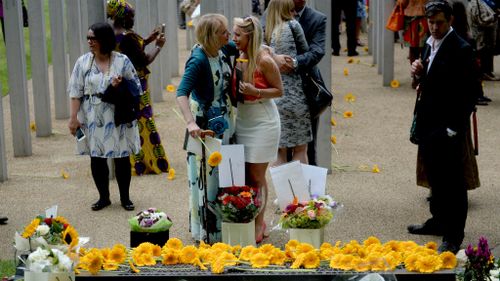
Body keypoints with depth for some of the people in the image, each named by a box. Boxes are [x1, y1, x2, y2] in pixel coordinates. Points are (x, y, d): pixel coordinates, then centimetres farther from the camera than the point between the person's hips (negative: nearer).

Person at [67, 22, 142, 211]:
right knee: (97, 158, 7)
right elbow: (76, 91, 1)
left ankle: (125, 197, 20)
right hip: (93, 120, 1)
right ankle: (104, 197, 21)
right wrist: (73, 117, -4)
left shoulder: (122, 61, -3)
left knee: (122, 158, 5)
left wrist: (121, 85, -17)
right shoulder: (83, 62, 1)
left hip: (118, 118, -1)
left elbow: (136, 87, 3)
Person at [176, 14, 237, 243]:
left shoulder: (224, 50, -1)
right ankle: (206, 231, 14)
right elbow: (182, 93, -30)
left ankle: (223, 224, 33)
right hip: (205, 125, -8)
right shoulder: (198, 60, -23)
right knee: (207, 176, 2)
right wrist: (190, 123, -43)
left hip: (225, 121, 8)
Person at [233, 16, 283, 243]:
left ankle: (259, 224, 10)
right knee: (244, 175, 7)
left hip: (262, 123, -6)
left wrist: (256, 92, -22)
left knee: (256, 177, 0)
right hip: (242, 120, 6)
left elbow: (279, 90, -9)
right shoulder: (239, 57, 3)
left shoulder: (264, 61, -16)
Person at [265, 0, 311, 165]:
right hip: (293, 95, -4)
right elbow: (306, 52, 4)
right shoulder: (293, 25, -4)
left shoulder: (265, 32, 7)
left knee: (279, 151, 8)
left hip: (271, 97, 4)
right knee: (300, 150, 5)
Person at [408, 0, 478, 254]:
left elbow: (467, 93, -17)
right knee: (434, 176, 19)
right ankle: (439, 221, 34)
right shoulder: (430, 45, 10)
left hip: (448, 128, -8)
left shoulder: (461, 49, -15)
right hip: (428, 123, 8)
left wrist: (454, 128, -18)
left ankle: (453, 235, 8)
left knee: (453, 182, 0)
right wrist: (419, 74, -2)